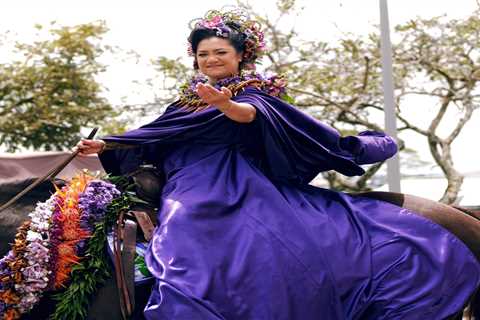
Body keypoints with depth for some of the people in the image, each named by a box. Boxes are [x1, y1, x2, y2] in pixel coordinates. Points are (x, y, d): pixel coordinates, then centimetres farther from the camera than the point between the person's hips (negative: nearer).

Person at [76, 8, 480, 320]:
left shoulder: (254, 93, 10)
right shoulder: (185, 104, 25)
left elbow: (251, 114, -15)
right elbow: (150, 143, 31)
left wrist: (226, 104, -37)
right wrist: (105, 146, 24)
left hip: (247, 195, -2)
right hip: (195, 200, 2)